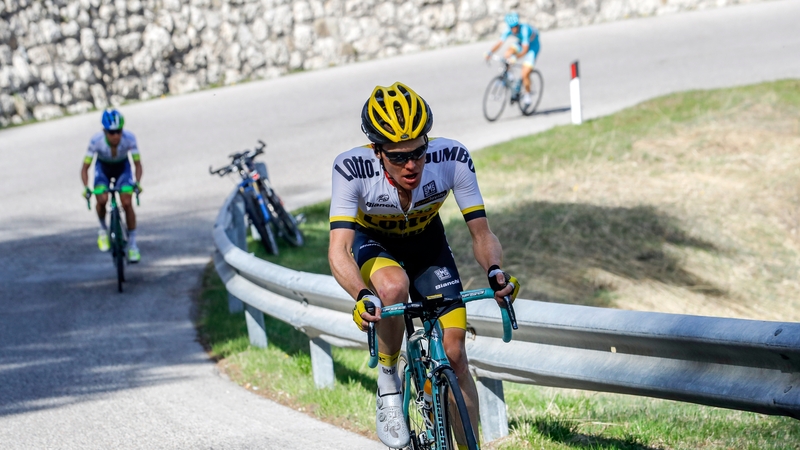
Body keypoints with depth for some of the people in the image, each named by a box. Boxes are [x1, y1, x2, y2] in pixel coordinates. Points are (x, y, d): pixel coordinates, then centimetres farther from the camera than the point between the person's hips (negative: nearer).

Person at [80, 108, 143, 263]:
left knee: (127, 203, -17)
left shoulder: (129, 138, -32)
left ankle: (132, 244, -2)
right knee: (101, 200, -23)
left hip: (122, 167, 0)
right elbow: (85, 168, -25)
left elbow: (137, 164, -22)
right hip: (103, 167, 0)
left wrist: (137, 183, -39)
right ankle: (103, 229, 8)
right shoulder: (96, 140, -33)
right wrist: (86, 187, -40)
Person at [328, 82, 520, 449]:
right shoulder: (353, 168, -36)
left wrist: (495, 271, -45)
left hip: (426, 242, 2)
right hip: (372, 242, -2)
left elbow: (481, 234, -24)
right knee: (394, 285, -37)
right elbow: (339, 250, -40)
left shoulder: (451, 158, -31)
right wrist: (363, 296, -59)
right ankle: (387, 381, -13)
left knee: (454, 354, -7)